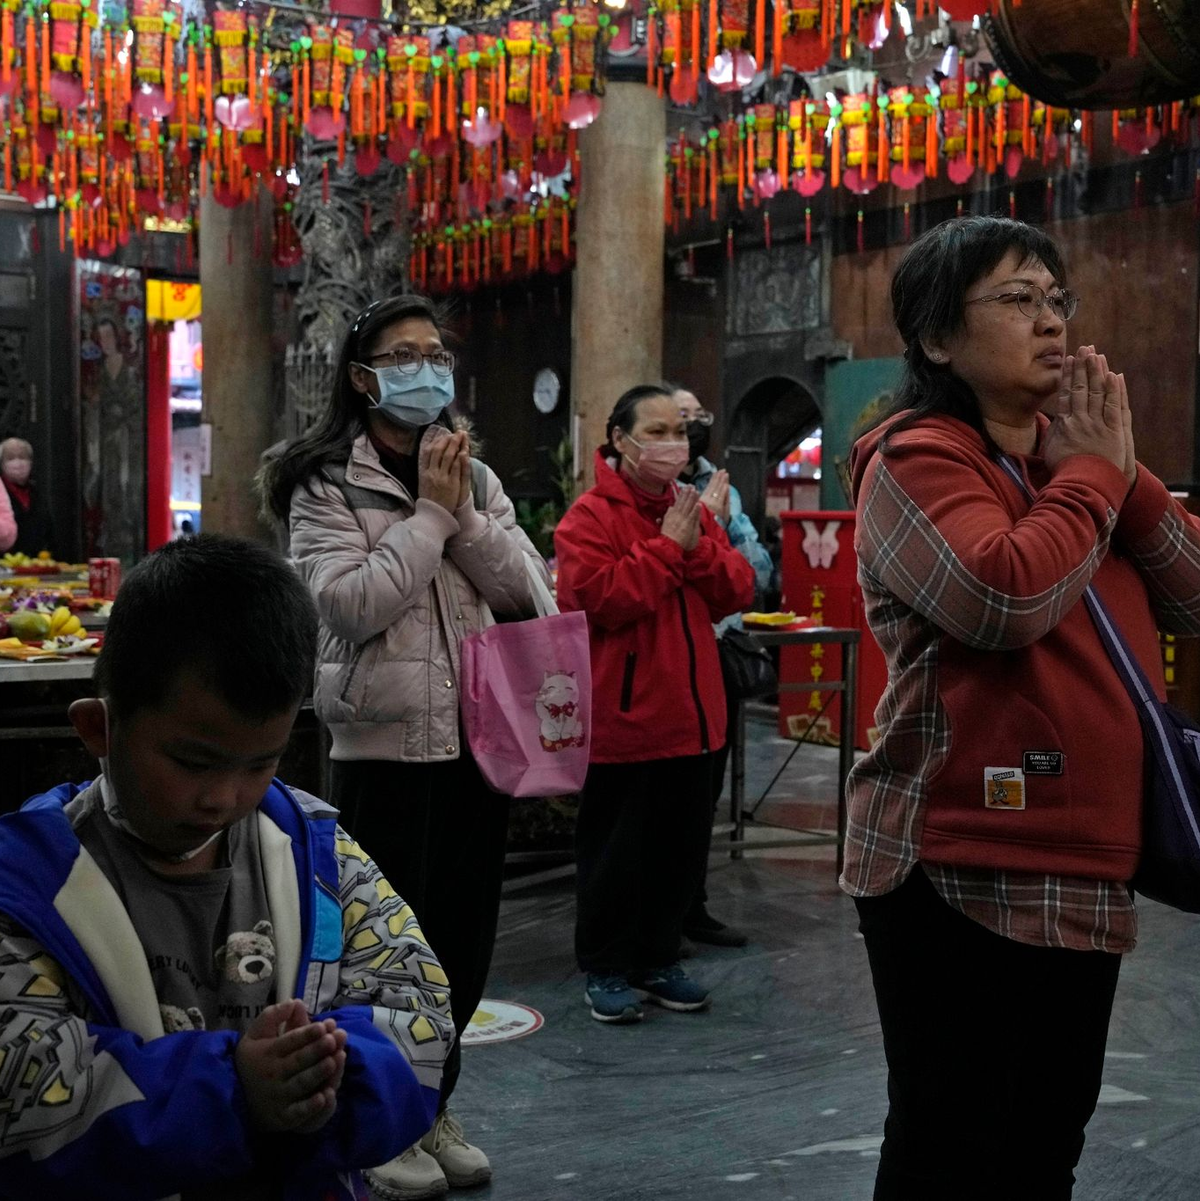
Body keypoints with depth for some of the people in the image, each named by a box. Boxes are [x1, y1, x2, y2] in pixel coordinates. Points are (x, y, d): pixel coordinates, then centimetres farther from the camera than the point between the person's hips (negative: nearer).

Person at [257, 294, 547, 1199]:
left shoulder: (475, 477, 11)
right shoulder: (327, 487, -5)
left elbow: (525, 589, 1)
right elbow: (350, 604, -19)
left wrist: (463, 514, -11)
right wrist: (430, 513, -15)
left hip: (479, 736, 6)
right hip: (387, 744, -5)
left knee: (466, 933, 13)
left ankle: (434, 1110, 30)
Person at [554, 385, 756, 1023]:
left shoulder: (692, 510, 12)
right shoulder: (591, 515, -9)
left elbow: (737, 592, 5)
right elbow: (602, 598, -22)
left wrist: (698, 546, -12)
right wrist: (667, 547, -18)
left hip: (689, 712, 7)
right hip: (622, 714, -7)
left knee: (682, 841, 13)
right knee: (616, 846, 4)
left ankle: (658, 959, 28)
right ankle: (605, 969, 18)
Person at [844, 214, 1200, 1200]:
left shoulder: (1072, 457, 15)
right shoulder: (916, 457, -9)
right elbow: (1004, 597, -26)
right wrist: (1092, 475, -12)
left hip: (1082, 865, 8)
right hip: (961, 865, -8)